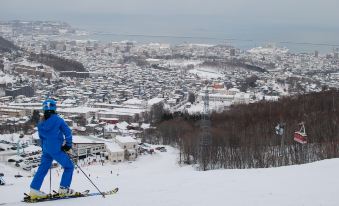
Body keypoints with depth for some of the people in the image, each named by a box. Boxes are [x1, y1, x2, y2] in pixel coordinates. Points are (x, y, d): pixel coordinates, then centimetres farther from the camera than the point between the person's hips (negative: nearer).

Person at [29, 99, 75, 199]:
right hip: (57, 149, -6)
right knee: (69, 166, 7)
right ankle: (64, 188, 4)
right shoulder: (58, 120, -9)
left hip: (46, 150, 6)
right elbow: (68, 132, -9)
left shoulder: (41, 123, 8)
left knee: (43, 168, 14)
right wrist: (68, 145, 2)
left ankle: (34, 189, 9)